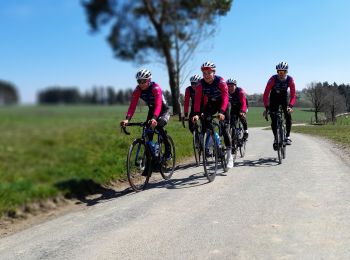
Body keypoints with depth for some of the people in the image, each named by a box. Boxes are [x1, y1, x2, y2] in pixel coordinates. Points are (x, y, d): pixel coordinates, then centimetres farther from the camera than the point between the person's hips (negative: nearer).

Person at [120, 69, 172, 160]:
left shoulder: (155, 87, -30)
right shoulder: (137, 90, -16)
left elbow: (158, 104, -42)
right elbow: (133, 105, -24)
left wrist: (154, 118, -58)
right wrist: (127, 119, -40)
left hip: (163, 110, -5)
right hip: (151, 110, 5)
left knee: (158, 126, -27)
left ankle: (168, 151, -12)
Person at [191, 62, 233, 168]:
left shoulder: (221, 81, -28)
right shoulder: (201, 83, -19)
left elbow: (225, 97, -35)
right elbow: (197, 99, -24)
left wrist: (222, 112, -48)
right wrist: (196, 114, -38)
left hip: (222, 104, -3)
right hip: (210, 104, 4)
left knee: (224, 128, -11)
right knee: (204, 125, -11)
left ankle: (229, 155, -5)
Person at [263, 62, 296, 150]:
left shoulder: (290, 79, -23)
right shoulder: (273, 79, -27)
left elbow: (293, 95, -23)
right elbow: (266, 94, -28)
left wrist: (290, 106, -39)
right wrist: (266, 107, -34)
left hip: (284, 97, 1)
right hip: (274, 98, -1)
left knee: (288, 116, -17)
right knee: (273, 119, -8)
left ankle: (287, 136, -3)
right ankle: (276, 138, 7)